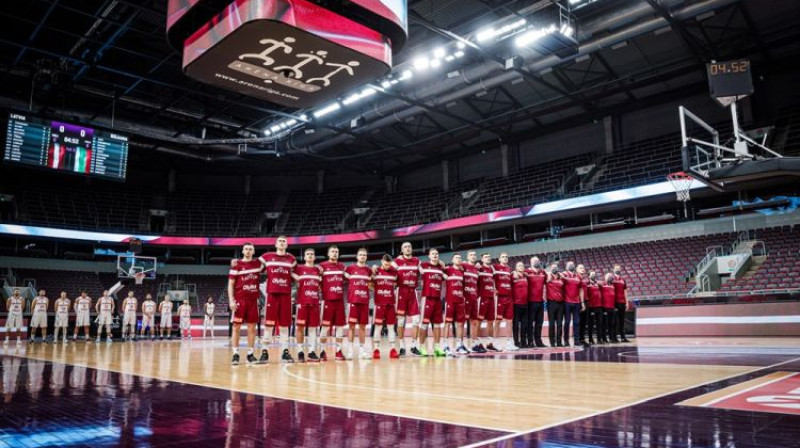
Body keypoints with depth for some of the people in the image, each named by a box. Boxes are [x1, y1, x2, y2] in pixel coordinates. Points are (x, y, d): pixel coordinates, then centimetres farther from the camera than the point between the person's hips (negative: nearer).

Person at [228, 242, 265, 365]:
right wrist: (231, 300, -10)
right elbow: (230, 284, -1)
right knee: (236, 327, -1)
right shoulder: (237, 264, 1)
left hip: (253, 300, 3)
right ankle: (235, 354, 3)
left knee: (252, 327, 5)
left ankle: (250, 354, 11)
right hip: (239, 300, -3)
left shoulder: (258, 264, 8)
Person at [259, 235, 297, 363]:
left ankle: (285, 352, 10)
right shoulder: (267, 257, 6)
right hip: (271, 294, -2)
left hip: (286, 295, 2)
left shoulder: (291, 259, 12)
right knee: (269, 323, -2)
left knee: (284, 324, 5)